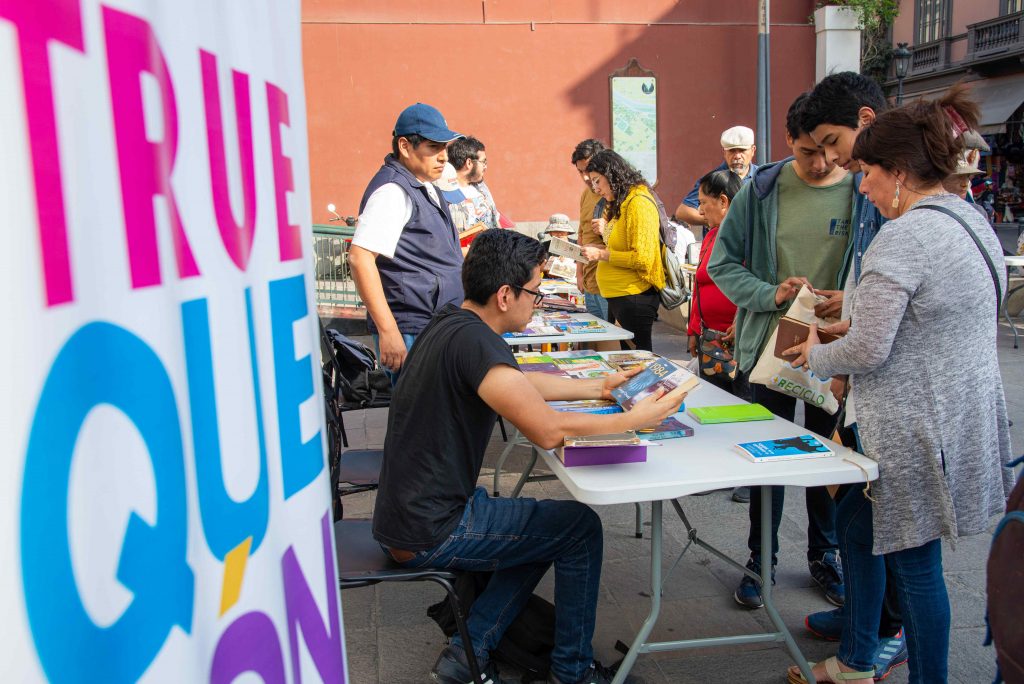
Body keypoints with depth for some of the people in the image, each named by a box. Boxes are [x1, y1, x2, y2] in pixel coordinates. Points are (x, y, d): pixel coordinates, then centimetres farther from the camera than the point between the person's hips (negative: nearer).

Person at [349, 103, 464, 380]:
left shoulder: (424, 187, 16)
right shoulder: (393, 191, -15)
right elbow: (360, 258, -24)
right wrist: (387, 331, -26)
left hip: (439, 329, 10)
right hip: (411, 334, -10)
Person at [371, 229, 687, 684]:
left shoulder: (451, 323, 5)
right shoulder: (474, 340, -25)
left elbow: (520, 383, 18)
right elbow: (549, 430, -28)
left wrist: (599, 387, 17)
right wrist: (635, 420, -16)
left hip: (406, 509, 9)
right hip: (430, 533, -9)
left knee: (545, 532, 21)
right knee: (581, 527, 3)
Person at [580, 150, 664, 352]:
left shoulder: (639, 203, -14)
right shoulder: (620, 204, 16)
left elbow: (642, 259, -20)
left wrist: (602, 255, -15)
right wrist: (598, 250, 6)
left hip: (634, 297, -10)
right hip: (617, 297, 10)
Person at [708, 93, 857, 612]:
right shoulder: (762, 190, -5)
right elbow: (722, 263, -2)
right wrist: (771, 295, -18)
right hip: (771, 346, 0)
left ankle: (825, 557, 34)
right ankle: (761, 559, 28)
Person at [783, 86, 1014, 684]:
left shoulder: (901, 238, -22)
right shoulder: (973, 221, 9)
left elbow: (867, 353, -21)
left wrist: (814, 354, -2)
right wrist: (859, 320, 14)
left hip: (918, 428, -10)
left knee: (915, 562, 6)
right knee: (856, 521, 21)